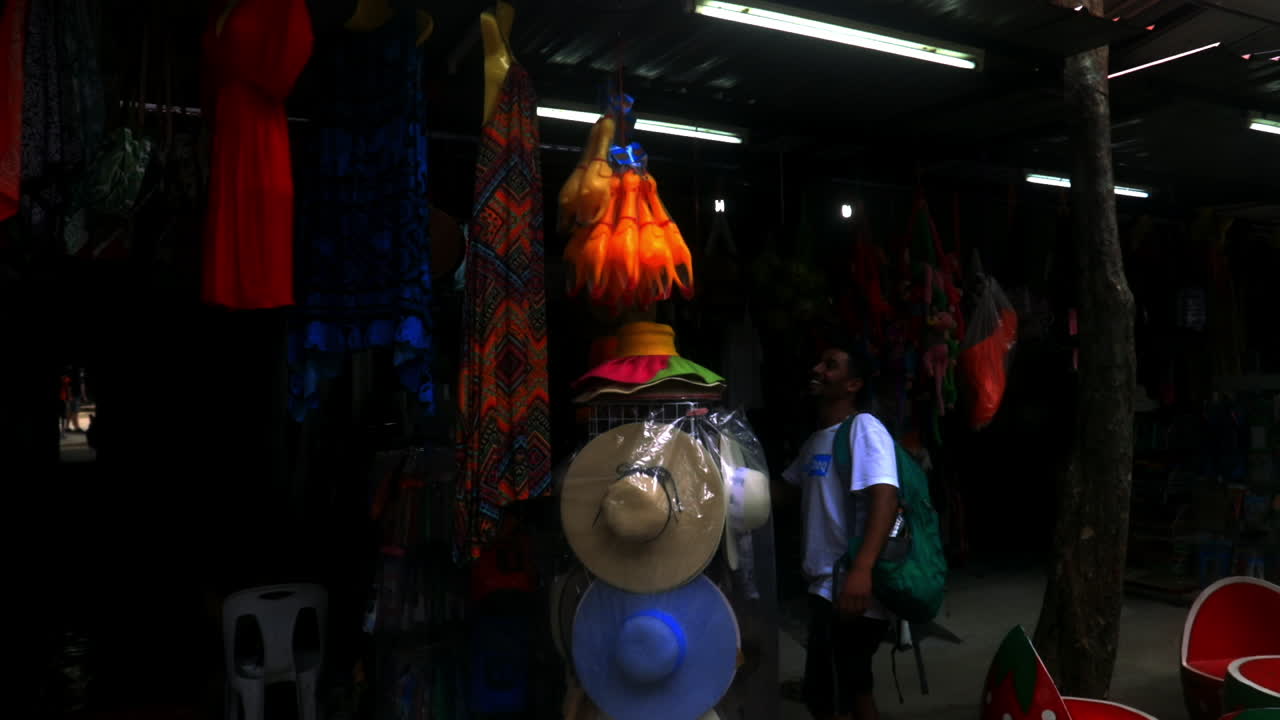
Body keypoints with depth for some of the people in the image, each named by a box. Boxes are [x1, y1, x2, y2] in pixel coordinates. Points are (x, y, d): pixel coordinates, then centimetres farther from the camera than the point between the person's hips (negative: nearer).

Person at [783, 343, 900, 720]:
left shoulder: (863, 428, -14)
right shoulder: (817, 439, 14)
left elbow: (885, 497, -28)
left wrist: (861, 569, -38)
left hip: (848, 589, -9)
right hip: (827, 585, 9)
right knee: (852, 689, 20)